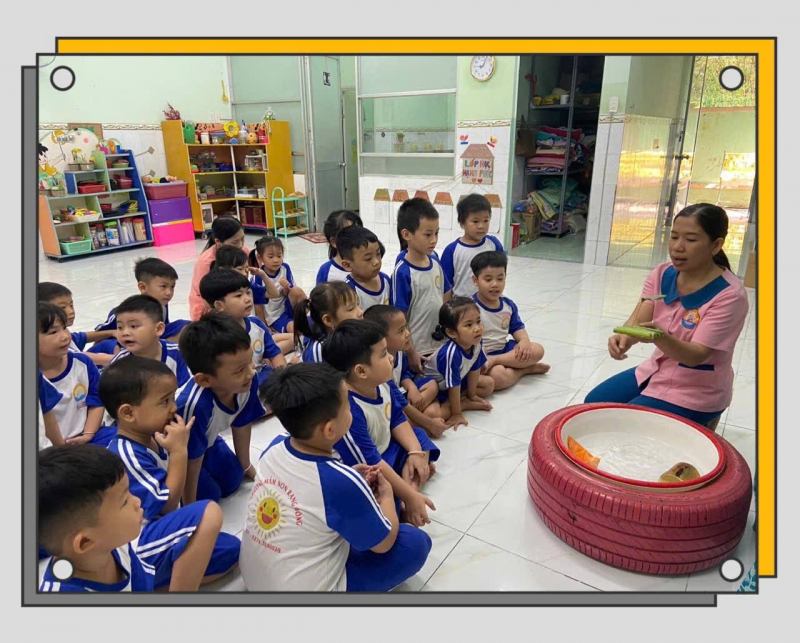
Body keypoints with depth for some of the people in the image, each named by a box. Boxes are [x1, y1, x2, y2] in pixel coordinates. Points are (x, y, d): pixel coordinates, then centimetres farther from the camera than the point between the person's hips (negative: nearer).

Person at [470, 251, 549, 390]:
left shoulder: (509, 305, 5)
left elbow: (517, 327, 14)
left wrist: (524, 341, -9)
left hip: (504, 349, 7)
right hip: (482, 355, -7)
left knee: (537, 350, -8)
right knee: (497, 376, -34)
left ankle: (494, 361, -17)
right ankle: (526, 369, -4)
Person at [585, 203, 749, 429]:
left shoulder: (729, 295, -24)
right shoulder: (662, 274, -6)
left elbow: (695, 356, -28)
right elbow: (638, 321, -16)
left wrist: (660, 337, -49)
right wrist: (624, 337, -41)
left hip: (697, 391, -6)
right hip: (656, 370, 6)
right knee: (593, 404, 1)